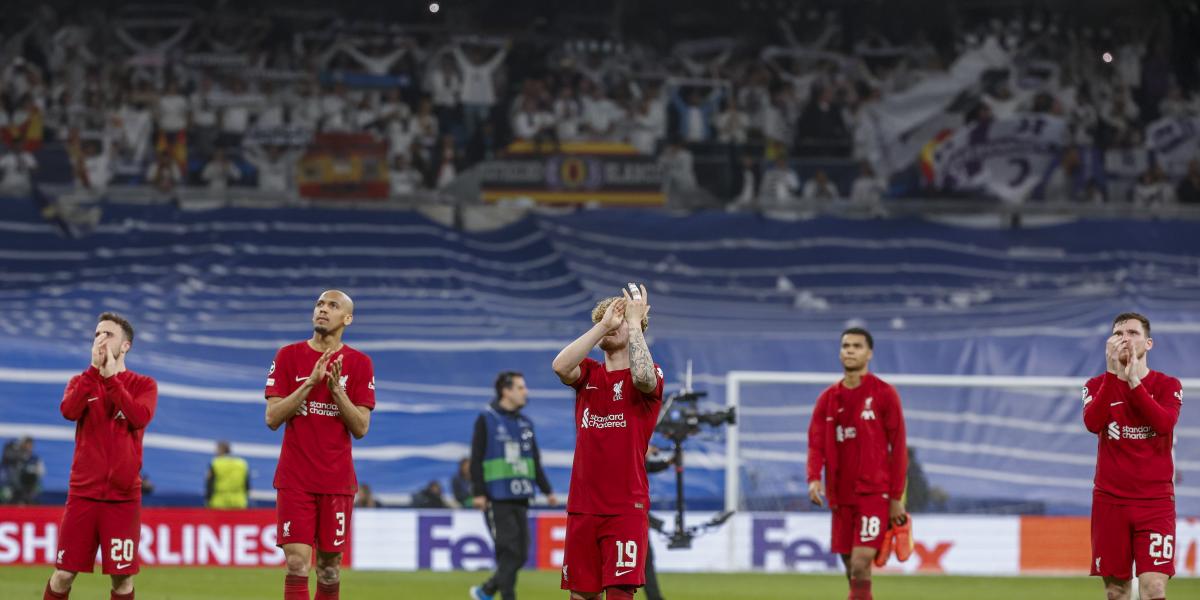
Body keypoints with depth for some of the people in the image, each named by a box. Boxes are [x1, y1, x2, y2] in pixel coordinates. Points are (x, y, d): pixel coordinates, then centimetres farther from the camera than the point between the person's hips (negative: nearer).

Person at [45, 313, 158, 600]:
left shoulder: (143, 385, 5)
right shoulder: (81, 381, 10)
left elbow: (140, 417, -16)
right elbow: (69, 410, -12)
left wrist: (111, 377, -15)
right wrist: (95, 368, -14)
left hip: (124, 496, -1)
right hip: (83, 493, 1)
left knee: (122, 575, -1)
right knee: (64, 574, -2)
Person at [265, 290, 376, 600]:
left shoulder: (359, 364, 3)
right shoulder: (289, 356, 2)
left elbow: (361, 428, -2)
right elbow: (272, 418, -5)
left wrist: (336, 389, -16)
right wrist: (311, 382, -15)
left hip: (337, 480, 1)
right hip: (295, 479, -1)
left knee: (329, 567, 6)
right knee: (297, 563, -11)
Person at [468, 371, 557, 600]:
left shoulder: (526, 424, 16)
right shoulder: (486, 420, -3)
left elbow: (535, 461, 21)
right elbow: (476, 459, -7)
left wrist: (546, 490, 15)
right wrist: (478, 493, -14)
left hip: (520, 499, 7)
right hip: (497, 501, -7)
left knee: (520, 554, 5)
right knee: (509, 552, -10)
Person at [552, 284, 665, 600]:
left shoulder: (649, 375, 1)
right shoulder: (588, 374, 11)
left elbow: (643, 377, -25)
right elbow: (560, 366, -11)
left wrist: (635, 322, -15)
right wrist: (603, 324, -14)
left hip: (626, 506, -4)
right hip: (583, 503, 4)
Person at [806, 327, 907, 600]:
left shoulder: (884, 394, -3)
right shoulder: (828, 398, 11)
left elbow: (898, 447, -3)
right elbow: (816, 444, 6)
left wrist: (896, 497, -7)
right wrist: (814, 478, -14)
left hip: (874, 494, -5)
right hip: (841, 495, 5)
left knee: (860, 565, -16)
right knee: (851, 569, 8)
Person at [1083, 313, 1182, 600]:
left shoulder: (1168, 385, 3)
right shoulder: (1098, 385, 7)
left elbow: (1164, 423, -18)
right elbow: (1093, 423, -15)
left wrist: (1133, 380, -19)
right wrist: (1112, 373, -19)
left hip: (1155, 501, -2)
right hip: (1110, 499, 2)